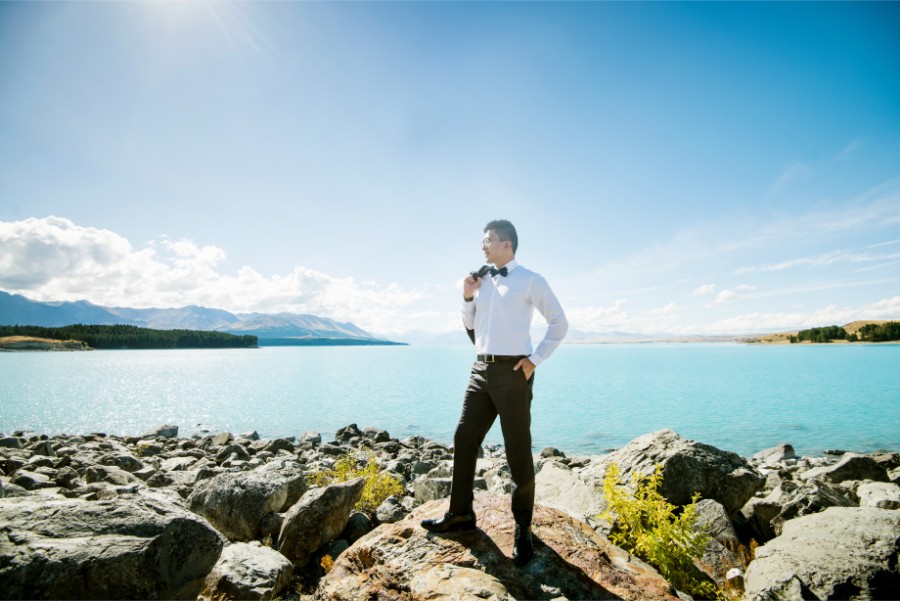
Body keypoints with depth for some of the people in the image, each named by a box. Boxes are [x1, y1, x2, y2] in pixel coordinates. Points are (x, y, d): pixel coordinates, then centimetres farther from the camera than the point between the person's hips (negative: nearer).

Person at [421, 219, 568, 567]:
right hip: (482, 370, 6)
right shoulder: (482, 280, 11)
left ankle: (522, 530, 23)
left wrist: (534, 360, -8)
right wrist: (467, 296, 4)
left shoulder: (530, 281, -5)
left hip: (512, 371, -6)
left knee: (518, 452, 4)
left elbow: (559, 323, -2)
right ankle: (461, 514, 28)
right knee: (464, 439, 11)